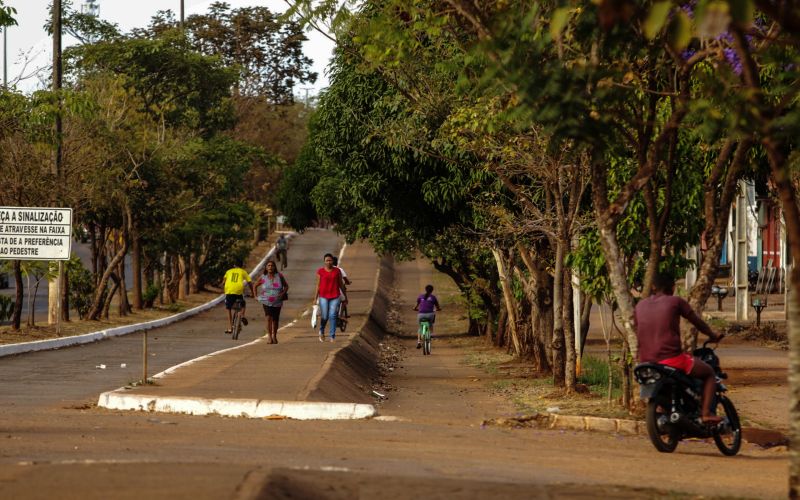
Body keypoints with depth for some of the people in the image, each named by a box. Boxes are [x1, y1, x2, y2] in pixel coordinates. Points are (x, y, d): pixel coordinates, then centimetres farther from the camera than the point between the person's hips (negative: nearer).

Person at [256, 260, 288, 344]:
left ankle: (274, 336, 28)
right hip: (266, 302, -1)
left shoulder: (279, 276, -2)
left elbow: (286, 286, 9)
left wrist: (283, 293, -8)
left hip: (277, 302, 1)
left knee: (275, 320, 10)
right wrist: (256, 296, 6)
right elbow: (255, 286, 15)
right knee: (268, 318, -19)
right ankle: (269, 337, -19)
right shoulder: (263, 277, -1)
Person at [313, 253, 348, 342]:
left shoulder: (337, 271, 4)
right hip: (323, 296, -1)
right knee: (324, 316, -2)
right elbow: (318, 285, 3)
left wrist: (345, 297, 14)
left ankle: (332, 336, -1)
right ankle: (322, 331, 27)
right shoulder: (320, 271, 1)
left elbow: (341, 284, 11)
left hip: (335, 296, 1)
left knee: (332, 316, -6)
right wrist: (315, 298, 0)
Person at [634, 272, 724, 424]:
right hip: (672, 358, -5)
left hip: (646, 362, 5)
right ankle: (706, 413, 0)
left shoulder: (640, 306, 13)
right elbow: (698, 322, 11)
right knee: (709, 373, 15)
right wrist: (713, 336, 30)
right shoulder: (675, 302, 1)